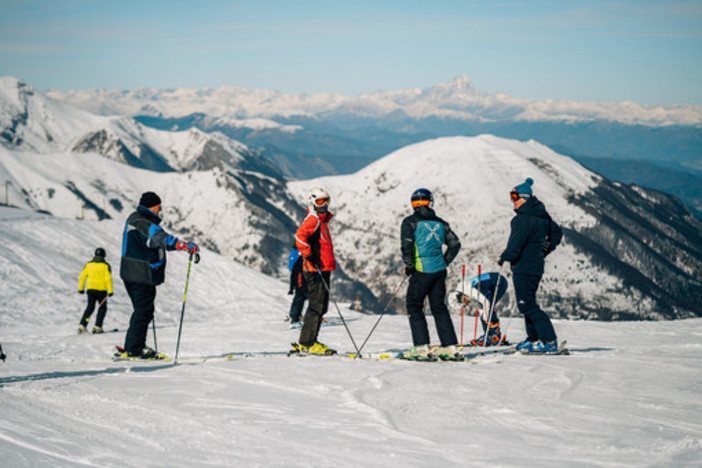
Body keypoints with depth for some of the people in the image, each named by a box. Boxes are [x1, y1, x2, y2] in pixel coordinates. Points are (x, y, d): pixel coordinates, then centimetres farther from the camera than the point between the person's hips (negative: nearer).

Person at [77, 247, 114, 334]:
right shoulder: (105, 265, -5)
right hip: (101, 289, -4)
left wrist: (81, 288, 16)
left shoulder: (89, 264, 6)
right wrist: (110, 291, -12)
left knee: (90, 307, 14)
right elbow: (108, 279, -13)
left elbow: (82, 277, 6)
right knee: (102, 307, 11)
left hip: (90, 288, 4)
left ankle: (82, 325, 2)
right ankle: (97, 327, 1)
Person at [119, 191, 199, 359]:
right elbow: (160, 238, -33)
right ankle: (134, 348, -2)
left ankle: (132, 347, 20)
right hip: (141, 275, -11)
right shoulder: (143, 222, -18)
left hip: (132, 274, 11)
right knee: (144, 311, -5)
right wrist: (186, 245, -39)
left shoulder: (135, 218, 15)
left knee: (142, 310, 17)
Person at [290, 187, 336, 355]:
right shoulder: (313, 219, -10)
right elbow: (300, 236, -27)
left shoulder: (322, 220, 21)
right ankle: (306, 343, -9)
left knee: (320, 306, 11)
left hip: (323, 270, 10)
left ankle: (308, 342, 16)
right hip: (316, 270, -10)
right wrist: (309, 255, -25)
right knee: (316, 305, -10)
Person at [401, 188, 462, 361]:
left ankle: (422, 348, -5)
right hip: (440, 271, 5)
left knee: (414, 307, 4)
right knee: (439, 307, 13)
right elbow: (455, 244, 13)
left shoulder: (410, 221, -3)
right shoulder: (440, 223, 12)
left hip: (422, 270, -5)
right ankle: (450, 347, 10)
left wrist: (409, 265, -4)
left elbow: (406, 244, -15)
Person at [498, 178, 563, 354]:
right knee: (528, 303, 19)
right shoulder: (541, 216, 13)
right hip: (536, 265, 10)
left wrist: (504, 257, -7)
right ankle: (534, 338, 25)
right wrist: (545, 250, 26)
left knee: (527, 305, -9)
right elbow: (556, 232, 24)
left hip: (524, 268, -10)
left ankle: (550, 341, -12)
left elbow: (516, 243, -21)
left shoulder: (524, 219, -17)